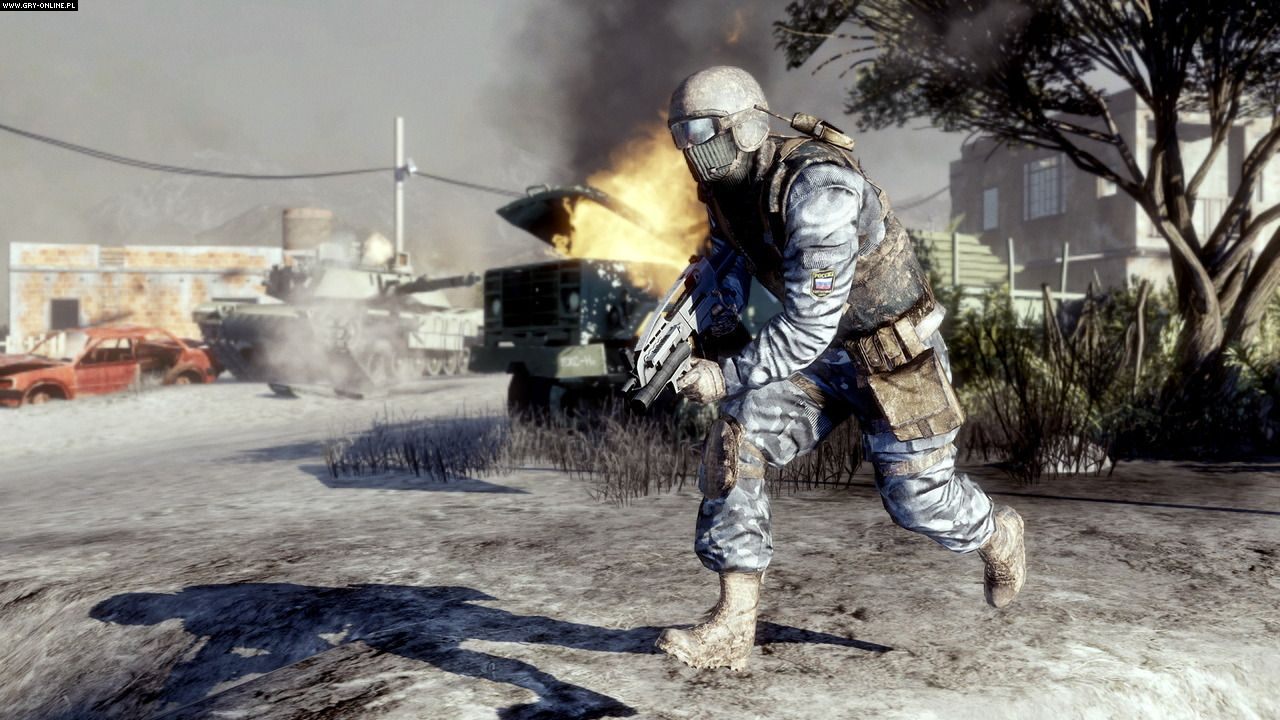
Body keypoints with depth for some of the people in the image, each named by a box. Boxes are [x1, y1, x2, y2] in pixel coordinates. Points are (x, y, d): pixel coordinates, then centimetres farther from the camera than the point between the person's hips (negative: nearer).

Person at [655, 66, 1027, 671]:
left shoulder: (815, 186, -32)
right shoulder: (724, 187, -5)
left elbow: (810, 324, -33)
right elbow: (730, 254, 17)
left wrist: (728, 377, -29)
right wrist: (722, 299, -5)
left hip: (894, 349, -6)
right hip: (820, 350, 7)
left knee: (917, 498, 1)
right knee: (736, 441, -15)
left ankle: (997, 536, 40)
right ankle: (732, 626, -12)